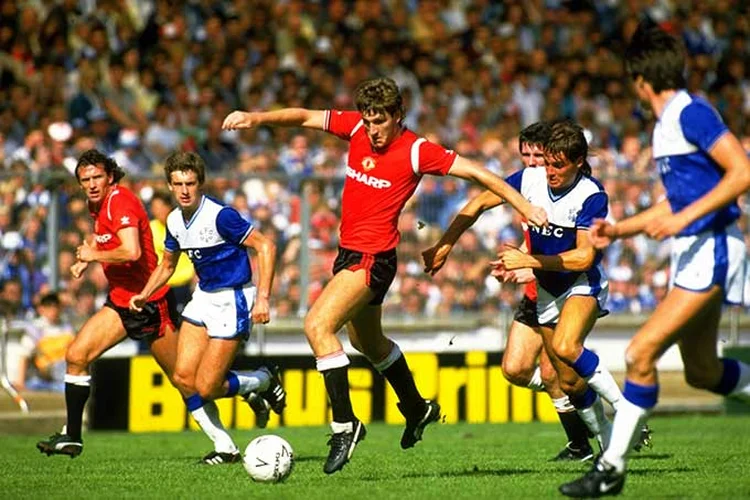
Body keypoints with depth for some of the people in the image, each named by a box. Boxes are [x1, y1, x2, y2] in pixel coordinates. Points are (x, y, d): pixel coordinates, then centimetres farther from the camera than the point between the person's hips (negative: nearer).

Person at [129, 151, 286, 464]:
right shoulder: (174, 221, 4)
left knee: (206, 388, -11)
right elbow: (167, 265, 20)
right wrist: (145, 295, 3)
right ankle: (225, 448, 9)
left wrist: (263, 297, -25)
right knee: (183, 378, -3)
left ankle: (264, 381, 16)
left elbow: (265, 247, -19)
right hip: (203, 298, 8)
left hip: (232, 301, -8)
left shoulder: (220, 216, -20)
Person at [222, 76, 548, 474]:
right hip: (349, 251, 8)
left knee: (318, 325, -23)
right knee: (367, 341, 26)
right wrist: (256, 118, -10)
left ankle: (344, 424, -18)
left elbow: (475, 172, -14)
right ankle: (417, 408, 48)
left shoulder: (416, 151, -15)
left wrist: (525, 207, -18)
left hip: (374, 258, -8)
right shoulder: (356, 127, 0)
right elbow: (305, 117, 5)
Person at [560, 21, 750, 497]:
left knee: (642, 351, -15)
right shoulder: (665, 126, 15)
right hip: (692, 253, 10)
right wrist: (618, 229, 17)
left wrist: (686, 218, -23)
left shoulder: (693, 113, -14)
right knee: (703, 371, 15)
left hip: (712, 250, -10)